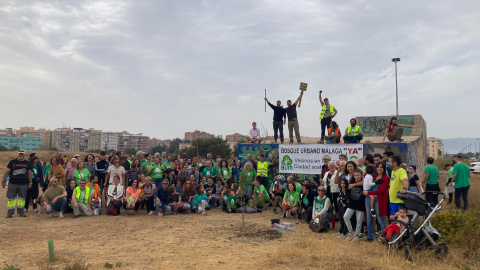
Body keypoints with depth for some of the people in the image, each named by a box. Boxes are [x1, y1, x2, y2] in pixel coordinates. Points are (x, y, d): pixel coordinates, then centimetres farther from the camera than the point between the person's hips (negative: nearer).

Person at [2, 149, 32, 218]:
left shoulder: (27, 163, 8)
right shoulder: (12, 162, 1)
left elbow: (29, 173, 13)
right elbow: (7, 171, 2)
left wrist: (30, 183, 12)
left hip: (23, 184, 2)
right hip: (12, 183, -2)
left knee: (22, 198, 7)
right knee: (11, 198, 1)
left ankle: (21, 212, 16)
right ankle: (10, 213, 7)